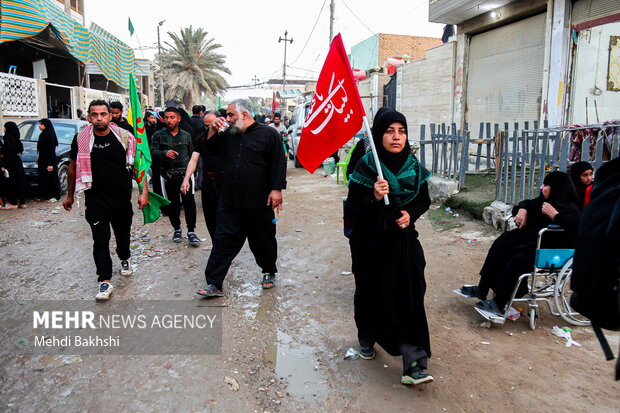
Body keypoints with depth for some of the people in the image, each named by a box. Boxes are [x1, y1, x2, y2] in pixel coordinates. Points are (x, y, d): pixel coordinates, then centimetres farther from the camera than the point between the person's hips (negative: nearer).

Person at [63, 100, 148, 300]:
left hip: (122, 199, 1)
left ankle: (125, 258, 48)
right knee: (100, 240, -3)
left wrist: (144, 192, -10)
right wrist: (70, 195, 13)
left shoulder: (124, 137, -6)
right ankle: (105, 281, 3)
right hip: (95, 200, 0)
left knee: (123, 234, 18)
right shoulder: (81, 139, -3)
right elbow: (73, 167, 9)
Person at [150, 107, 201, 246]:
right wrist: (164, 153, -27)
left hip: (185, 174, 0)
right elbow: (152, 151, -8)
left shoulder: (186, 135, 10)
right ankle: (177, 230, 24)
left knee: (189, 202, -8)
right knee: (172, 204, 8)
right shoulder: (158, 135, 4)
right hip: (168, 176, 0)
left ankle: (191, 232, -2)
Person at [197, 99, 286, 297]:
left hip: (259, 201, -4)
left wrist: (276, 189, -14)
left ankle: (269, 272, 34)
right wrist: (213, 131, 4)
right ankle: (214, 284, 7)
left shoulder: (268, 134, -3)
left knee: (264, 240, 12)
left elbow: (279, 163, -7)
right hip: (230, 201, 4)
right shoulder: (228, 135, 13)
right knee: (224, 241, 2)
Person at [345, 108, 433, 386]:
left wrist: (411, 214, -10)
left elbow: (424, 200, 11)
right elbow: (352, 210, -11)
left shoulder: (414, 167, -1)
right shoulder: (365, 167, -12)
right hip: (370, 243, -2)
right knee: (370, 293, 14)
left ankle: (413, 363, -2)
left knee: (409, 296, -7)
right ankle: (367, 338, 42)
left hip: (404, 241, 2)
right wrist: (374, 198, -30)